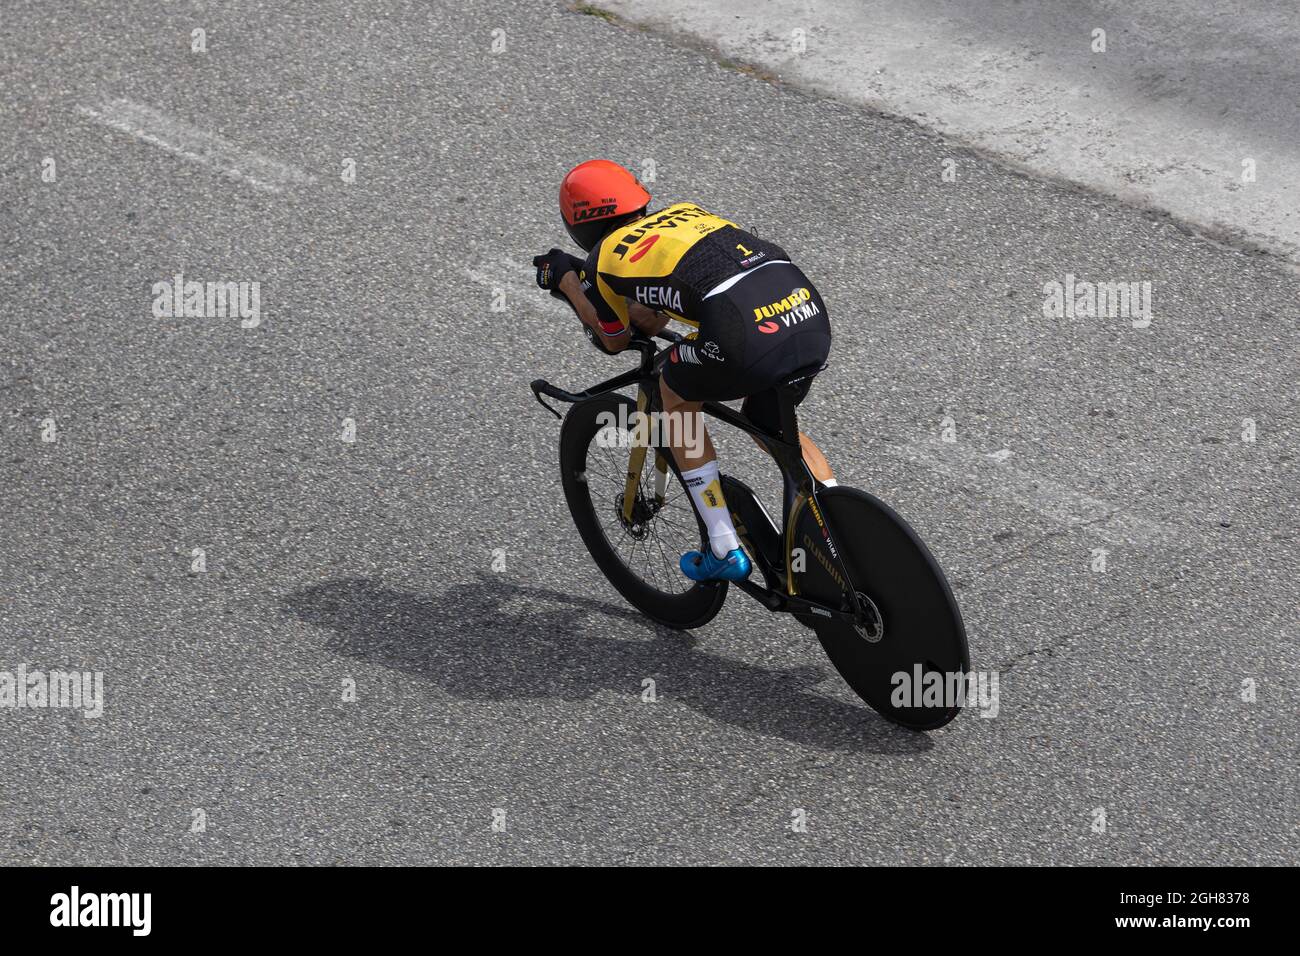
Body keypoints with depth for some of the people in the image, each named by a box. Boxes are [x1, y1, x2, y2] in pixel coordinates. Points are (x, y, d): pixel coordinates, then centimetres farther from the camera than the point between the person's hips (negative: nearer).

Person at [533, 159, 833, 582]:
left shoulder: (605, 257, 14)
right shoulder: (684, 211, 31)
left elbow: (614, 341, 33)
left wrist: (564, 280, 41)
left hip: (748, 334, -6)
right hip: (812, 319, 6)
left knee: (676, 394, 24)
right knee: (771, 427, 31)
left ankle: (725, 551, 21)